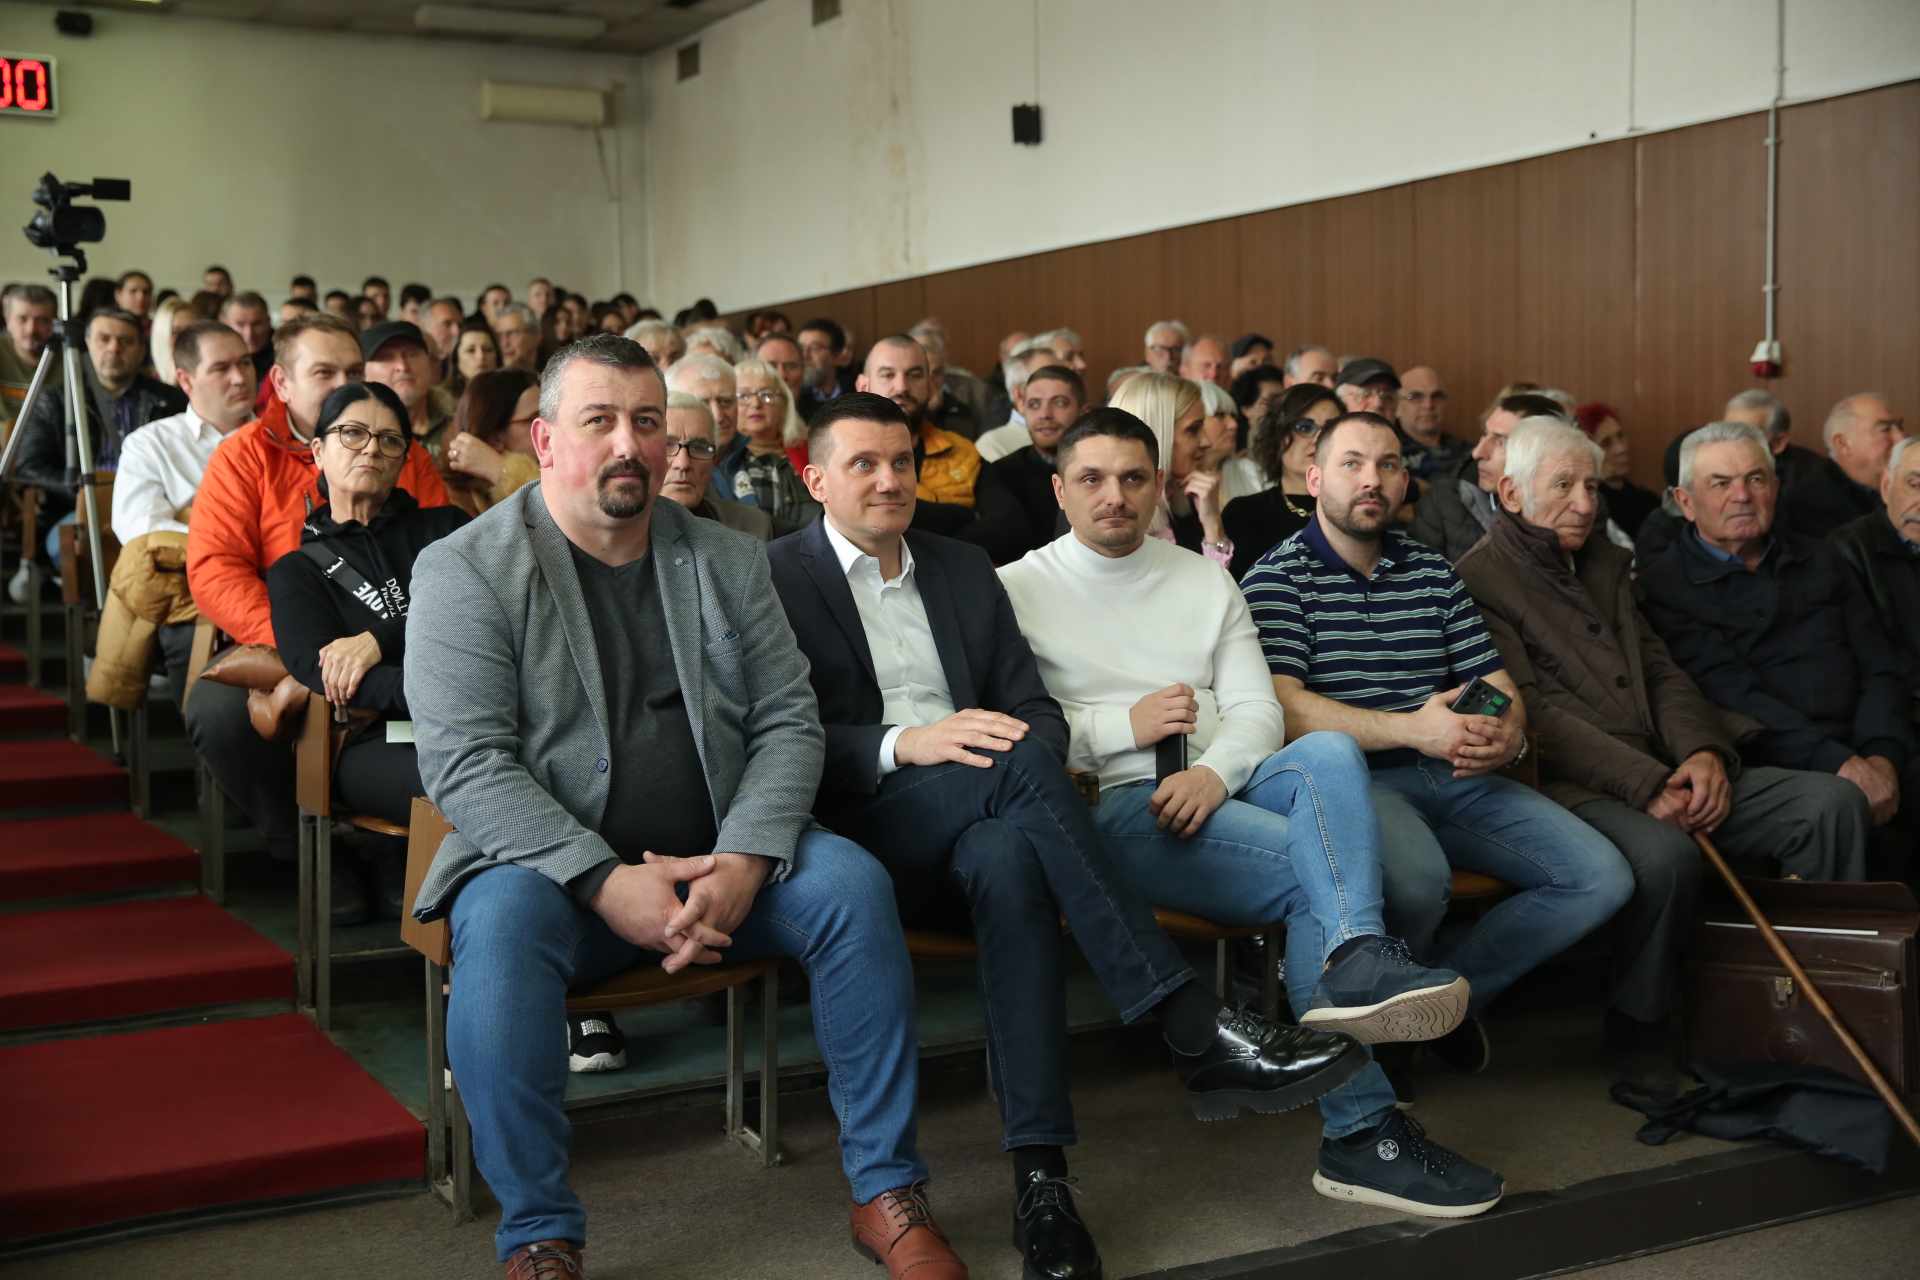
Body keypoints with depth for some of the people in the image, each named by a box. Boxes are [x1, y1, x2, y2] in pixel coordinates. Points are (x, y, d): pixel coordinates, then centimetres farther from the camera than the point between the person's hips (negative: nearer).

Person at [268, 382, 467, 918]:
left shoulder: (445, 527, 26)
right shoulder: (298, 570, 20)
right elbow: (315, 667, 0)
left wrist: (381, 640, -8)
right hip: (377, 738, -3)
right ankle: (400, 870, -11)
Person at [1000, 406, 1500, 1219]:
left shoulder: (1206, 582, 21)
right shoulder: (1018, 589, 9)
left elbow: (1258, 710, 10)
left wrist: (1214, 771, -12)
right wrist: (1124, 728, -11)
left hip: (1222, 786, 4)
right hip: (1115, 810, -4)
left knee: (1329, 751, -31)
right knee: (1314, 869, -29)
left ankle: (1355, 966, -50)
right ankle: (1362, 1131, -29)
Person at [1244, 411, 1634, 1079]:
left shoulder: (1434, 572, 19)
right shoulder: (1277, 578, -1)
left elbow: (1496, 682, 18)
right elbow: (1282, 706, -14)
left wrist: (1508, 734, -8)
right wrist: (1413, 729, -22)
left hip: (1453, 776, 7)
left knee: (1602, 877, -8)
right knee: (1419, 877, -38)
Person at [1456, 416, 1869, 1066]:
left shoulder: (1606, 562, 24)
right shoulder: (1477, 580, -2)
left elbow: (1661, 672, 18)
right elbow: (1533, 713, -11)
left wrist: (1703, 751, -4)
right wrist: (1647, 785, -19)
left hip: (1665, 774, 8)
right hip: (1568, 785, -7)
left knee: (1832, 801, -10)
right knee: (1664, 855, -37)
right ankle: (1638, 1038, -17)